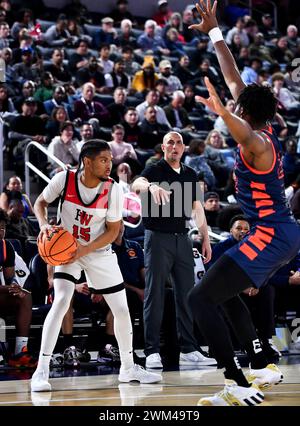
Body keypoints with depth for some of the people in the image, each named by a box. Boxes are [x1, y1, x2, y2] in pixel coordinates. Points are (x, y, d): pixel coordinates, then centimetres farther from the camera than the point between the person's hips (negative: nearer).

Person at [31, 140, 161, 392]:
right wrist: (43, 223, -21)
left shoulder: (113, 190, -16)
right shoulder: (65, 180, -18)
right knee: (61, 301, -24)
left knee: (122, 310, 3)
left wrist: (85, 250, -23)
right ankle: (41, 371, -21)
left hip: (100, 252, 2)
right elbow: (41, 202, 0)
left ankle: (128, 367, 24)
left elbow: (113, 231, -10)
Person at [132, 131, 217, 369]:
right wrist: (151, 186, -48)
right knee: (155, 295, -5)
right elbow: (136, 184, -25)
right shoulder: (156, 170, -3)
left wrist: (206, 239, 15)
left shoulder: (191, 175, 15)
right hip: (158, 238, -5)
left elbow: (197, 208, 21)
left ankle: (188, 351, 9)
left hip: (182, 239, 5)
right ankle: (152, 352, -4)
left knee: (187, 296, 5)